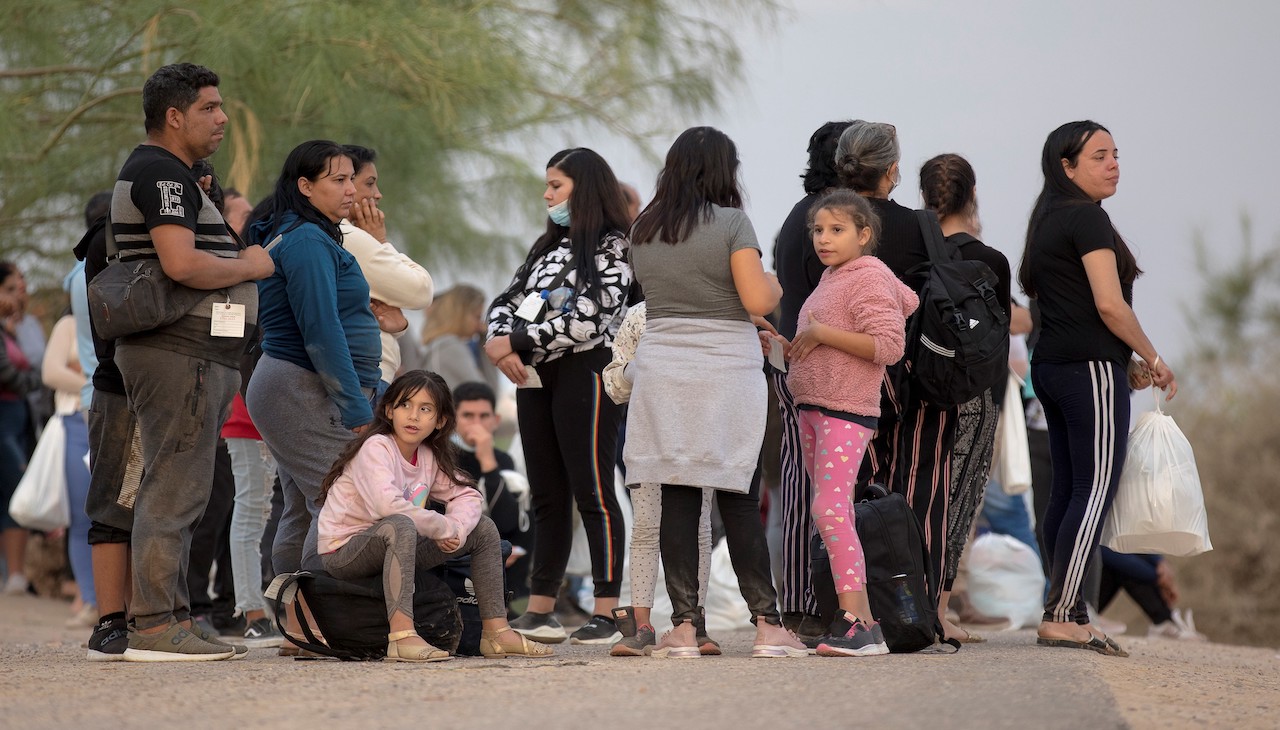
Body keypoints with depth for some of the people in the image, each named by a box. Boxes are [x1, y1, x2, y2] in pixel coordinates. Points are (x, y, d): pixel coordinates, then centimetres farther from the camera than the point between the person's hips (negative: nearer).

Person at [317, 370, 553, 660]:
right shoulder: (376, 448, -19)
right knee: (401, 526, -40)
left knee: (483, 528, 6)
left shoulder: (430, 457, 5)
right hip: (343, 552, -8)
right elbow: (387, 504, -34)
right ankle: (402, 635, -46)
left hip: (391, 549, 8)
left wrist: (458, 528, -16)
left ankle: (496, 631, 4)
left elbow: (468, 496, 7)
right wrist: (444, 528, -23)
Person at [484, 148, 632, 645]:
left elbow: (587, 319, -16)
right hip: (536, 375, 8)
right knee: (546, 496, 8)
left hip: (584, 371, -8)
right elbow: (505, 302, 14)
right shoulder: (548, 246, 21)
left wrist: (515, 342, -13)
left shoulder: (611, 247, -4)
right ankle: (540, 610, 9)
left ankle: (606, 614, -10)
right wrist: (503, 344, -8)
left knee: (592, 492, -9)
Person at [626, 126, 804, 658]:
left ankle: (683, 627, -1)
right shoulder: (731, 223, -6)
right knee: (739, 502, 1)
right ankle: (767, 626, 1)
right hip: (726, 372, -3)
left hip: (662, 369, 3)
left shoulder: (643, 230, 8)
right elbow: (758, 301, -13)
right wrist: (774, 286, 8)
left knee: (677, 500, 2)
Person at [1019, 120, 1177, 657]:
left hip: (1051, 366, 10)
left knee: (1067, 489, 9)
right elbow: (1109, 305, -17)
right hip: (1091, 370, -10)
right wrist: (1153, 359, -4)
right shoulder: (1088, 219, -11)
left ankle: (1066, 613, 10)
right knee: (1095, 490, -10)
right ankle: (1060, 618, -15)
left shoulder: (1049, 222, 17)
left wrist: (1127, 363, 16)